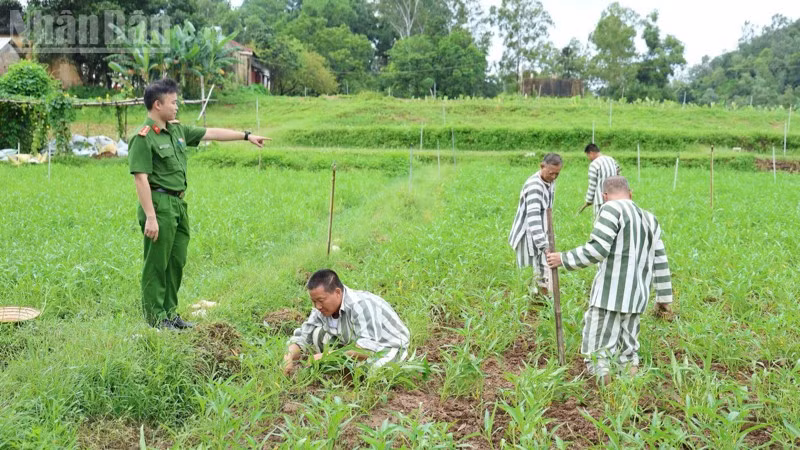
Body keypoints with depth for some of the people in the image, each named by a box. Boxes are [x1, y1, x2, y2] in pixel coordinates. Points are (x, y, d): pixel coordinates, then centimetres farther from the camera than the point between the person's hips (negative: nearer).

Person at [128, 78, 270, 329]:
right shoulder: (143, 138, -13)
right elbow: (140, 179, -19)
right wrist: (150, 217, -23)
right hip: (159, 203, -9)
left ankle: (170, 312, 25)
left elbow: (211, 133, 20)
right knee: (156, 264, 0)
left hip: (178, 204, 9)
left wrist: (246, 136, 21)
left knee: (177, 261, 14)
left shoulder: (177, 130, 12)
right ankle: (155, 317, 11)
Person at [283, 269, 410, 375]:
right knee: (317, 334, -12)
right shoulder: (323, 308, -12)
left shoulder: (361, 305, -34)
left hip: (390, 348, -6)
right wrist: (289, 357, -26)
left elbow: (369, 348, -41)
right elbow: (301, 337, -5)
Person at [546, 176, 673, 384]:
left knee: (598, 352, -1)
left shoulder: (612, 209, -6)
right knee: (628, 350, 19)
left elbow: (597, 249, -17)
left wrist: (564, 259, -7)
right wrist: (664, 297, 24)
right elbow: (660, 262, 18)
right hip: (636, 297, 8)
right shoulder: (650, 219, 17)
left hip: (609, 295, -8)